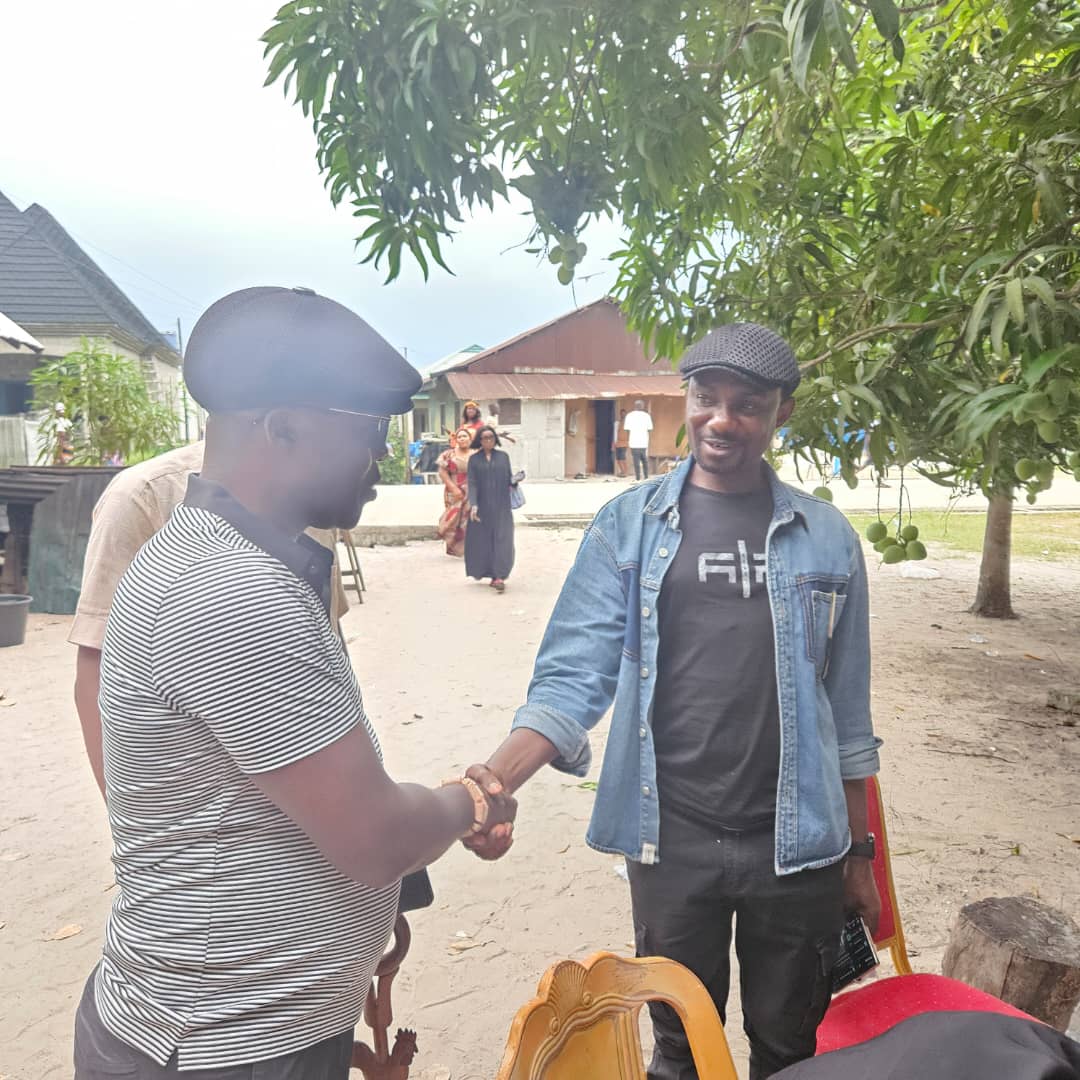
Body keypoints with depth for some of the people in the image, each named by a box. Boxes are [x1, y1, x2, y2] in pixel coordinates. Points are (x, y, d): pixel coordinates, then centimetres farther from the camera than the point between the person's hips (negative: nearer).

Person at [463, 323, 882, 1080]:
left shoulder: (827, 538, 1)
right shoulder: (627, 525, -4)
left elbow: (847, 711, 6)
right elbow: (576, 674, -9)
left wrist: (859, 851, 9)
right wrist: (500, 777, -25)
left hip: (797, 845, 1)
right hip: (669, 840, -1)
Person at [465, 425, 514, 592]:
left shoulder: (503, 456, 8)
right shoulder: (474, 459, 5)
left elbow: (508, 479, 10)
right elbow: (472, 483, -2)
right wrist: (473, 505, -15)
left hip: (501, 506, 0)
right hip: (482, 507, 0)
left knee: (502, 540, -9)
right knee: (484, 540, 3)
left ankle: (499, 577, -13)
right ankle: (494, 574, 16)